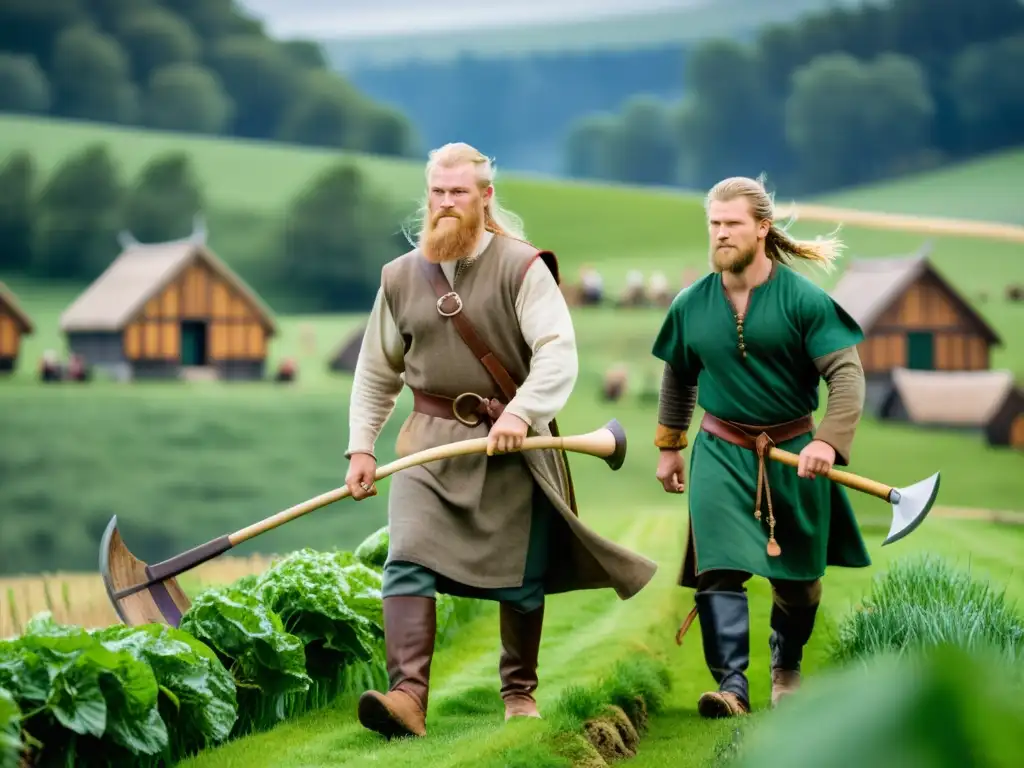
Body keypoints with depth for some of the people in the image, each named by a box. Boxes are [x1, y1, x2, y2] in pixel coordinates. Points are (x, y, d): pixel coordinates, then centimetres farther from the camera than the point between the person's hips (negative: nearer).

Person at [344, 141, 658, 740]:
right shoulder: (400, 277, 7)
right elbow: (376, 373, 15)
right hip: (430, 441, 2)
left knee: (521, 577, 6)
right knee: (408, 561, -16)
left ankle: (520, 691, 27)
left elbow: (559, 353, -16)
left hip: (510, 444, -2)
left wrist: (521, 411, -30)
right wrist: (362, 446, 9)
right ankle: (408, 696, -25)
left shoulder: (522, 268, -6)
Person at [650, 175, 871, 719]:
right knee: (718, 567, -14)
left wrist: (828, 441, -29)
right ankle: (731, 684, -14)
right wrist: (668, 446, 19)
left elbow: (847, 372, -16)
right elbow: (678, 377, 15)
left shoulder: (803, 299, -12)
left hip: (792, 452, -1)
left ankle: (786, 666, 37)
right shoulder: (691, 304, -1)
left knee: (797, 575, 11)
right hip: (721, 451, 1)